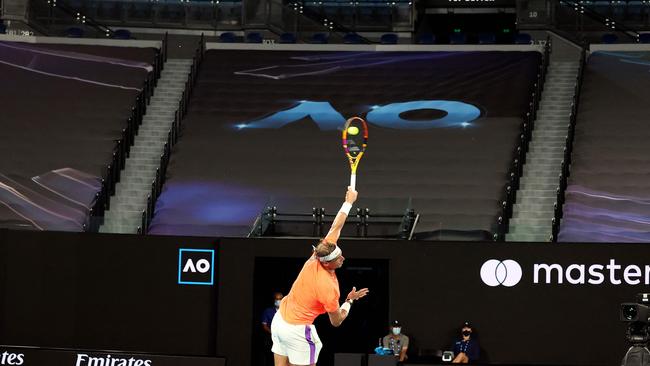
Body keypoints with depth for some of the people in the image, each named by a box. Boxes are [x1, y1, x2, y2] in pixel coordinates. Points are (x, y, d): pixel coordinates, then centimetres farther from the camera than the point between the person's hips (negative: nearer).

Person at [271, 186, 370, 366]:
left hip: (279, 319, 8)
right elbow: (336, 321, -10)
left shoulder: (317, 256, -10)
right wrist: (350, 300, 4)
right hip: (297, 330, -8)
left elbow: (336, 227, 4)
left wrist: (349, 202, 13)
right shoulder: (328, 288, -26)